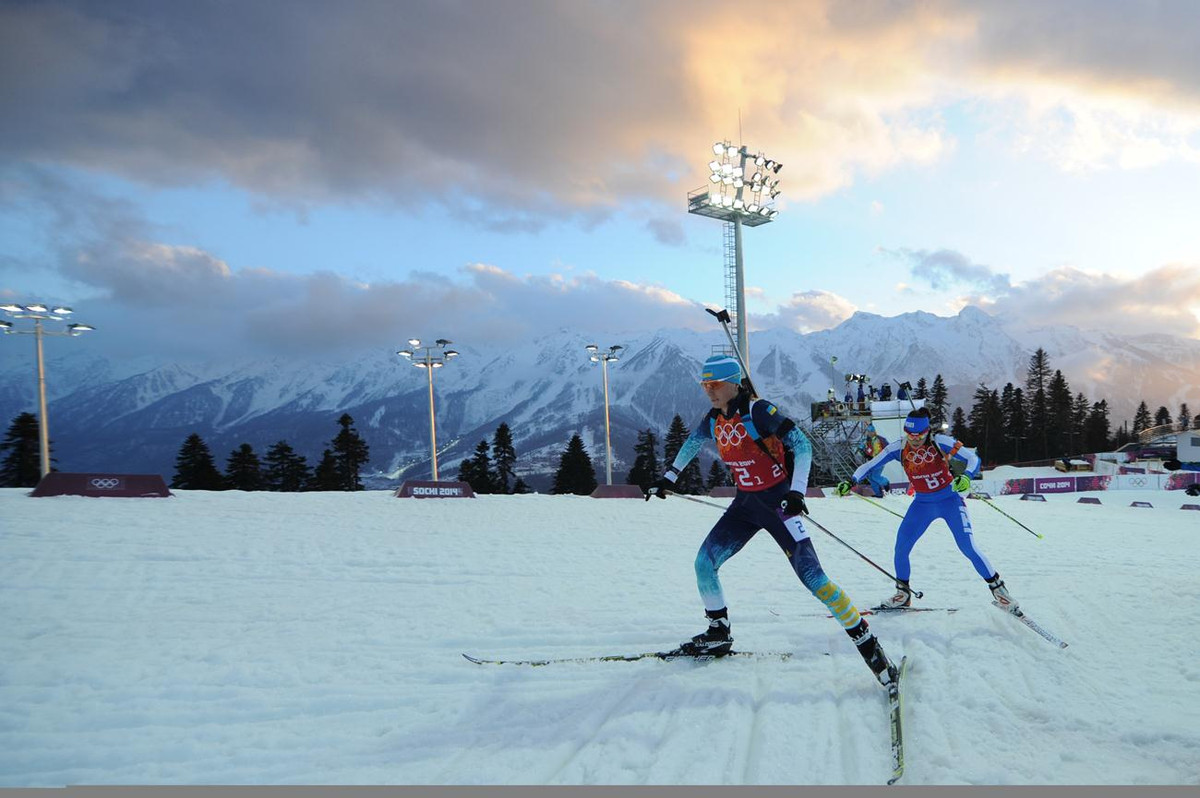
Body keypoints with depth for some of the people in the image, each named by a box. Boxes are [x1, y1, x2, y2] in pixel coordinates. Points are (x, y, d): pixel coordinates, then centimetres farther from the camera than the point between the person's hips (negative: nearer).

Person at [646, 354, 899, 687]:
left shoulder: (758, 411, -18)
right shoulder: (714, 419, 3)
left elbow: (802, 445, -21)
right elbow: (692, 442, 25)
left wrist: (797, 491, -31)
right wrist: (669, 476, 29)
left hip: (777, 500, -7)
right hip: (746, 502, 7)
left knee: (811, 574, -15)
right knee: (704, 562, 2)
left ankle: (867, 643, -6)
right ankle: (718, 634, 20)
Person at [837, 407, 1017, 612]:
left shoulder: (940, 442, -20)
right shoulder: (898, 448, -12)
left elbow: (973, 458, -19)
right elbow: (870, 465, -8)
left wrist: (966, 477, -39)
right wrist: (851, 481, -22)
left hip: (950, 499, -3)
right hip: (922, 503, 3)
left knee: (968, 547, -13)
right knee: (901, 547, -6)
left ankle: (997, 588, 6)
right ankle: (903, 593, 15)